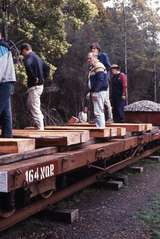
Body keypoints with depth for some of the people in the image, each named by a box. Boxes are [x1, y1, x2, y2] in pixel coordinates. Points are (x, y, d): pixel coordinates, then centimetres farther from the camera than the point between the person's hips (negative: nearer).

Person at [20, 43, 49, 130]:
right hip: (40, 84, 9)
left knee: (34, 108, -5)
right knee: (30, 104, 23)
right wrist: (43, 77, 17)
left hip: (34, 85, -9)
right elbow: (47, 68, 27)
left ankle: (40, 128, -3)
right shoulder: (37, 57, 18)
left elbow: (27, 65, -35)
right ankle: (40, 119, 23)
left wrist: (34, 77, -26)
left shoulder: (29, 57, -11)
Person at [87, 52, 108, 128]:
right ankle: (99, 127, 21)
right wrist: (91, 92, 18)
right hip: (96, 93, 11)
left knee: (98, 112, -12)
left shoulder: (99, 67, -12)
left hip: (99, 92, -11)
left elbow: (100, 80, -22)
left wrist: (94, 91, -24)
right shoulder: (92, 68, 20)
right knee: (99, 112, 14)